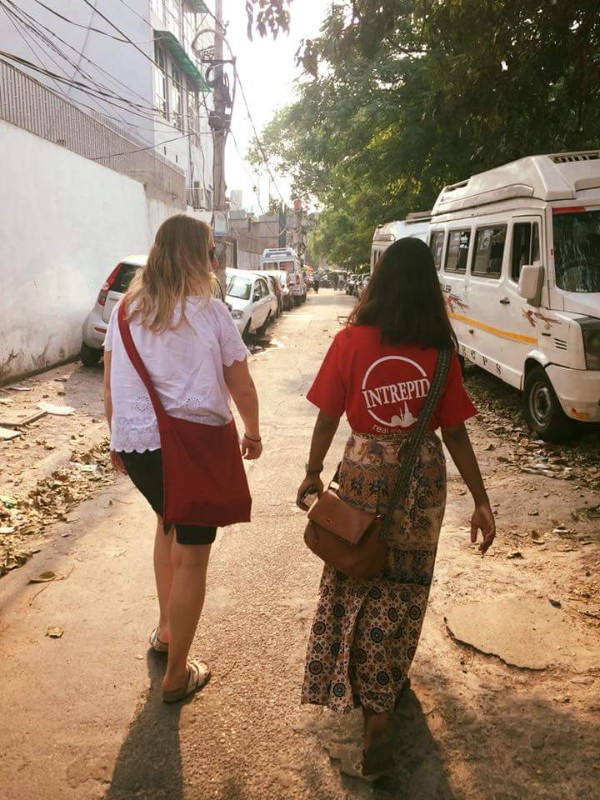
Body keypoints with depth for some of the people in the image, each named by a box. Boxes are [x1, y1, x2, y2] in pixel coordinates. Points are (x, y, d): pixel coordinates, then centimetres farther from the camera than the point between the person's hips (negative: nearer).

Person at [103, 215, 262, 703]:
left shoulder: (125, 309, 4)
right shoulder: (211, 312, -8)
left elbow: (110, 387, 10)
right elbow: (243, 389, -3)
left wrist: (117, 441, 22)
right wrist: (253, 433, 14)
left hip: (135, 443, 5)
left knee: (168, 521, 30)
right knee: (192, 557, 8)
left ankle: (165, 630, 38)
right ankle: (177, 674, 20)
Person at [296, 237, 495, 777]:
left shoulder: (350, 341, -10)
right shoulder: (440, 350, -9)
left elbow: (327, 418, -6)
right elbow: (455, 433, -7)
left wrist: (313, 474, 9)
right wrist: (481, 501, 2)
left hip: (363, 471, -1)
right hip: (422, 476, 1)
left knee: (354, 582, 16)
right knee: (402, 587, 17)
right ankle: (378, 715, 32)